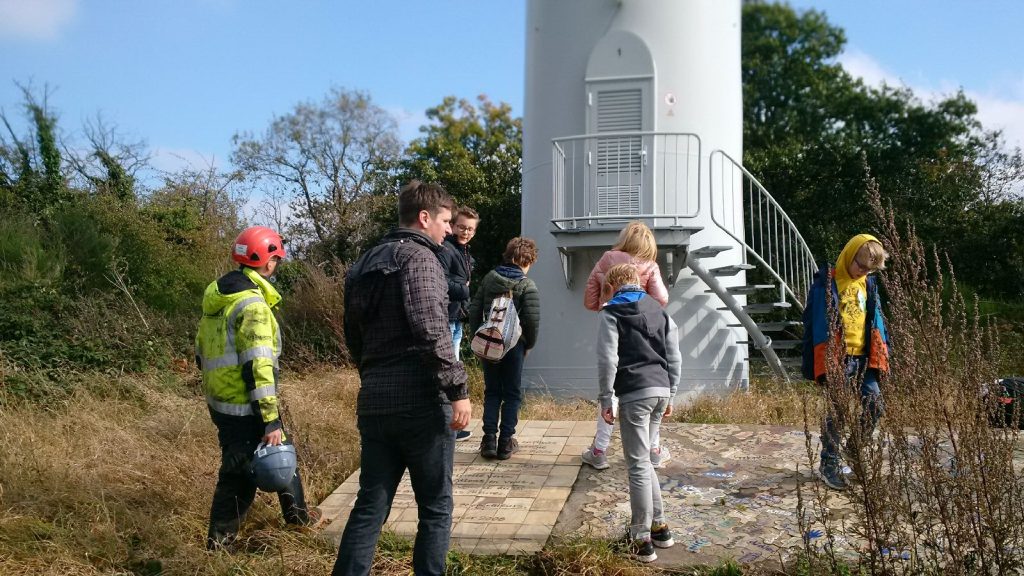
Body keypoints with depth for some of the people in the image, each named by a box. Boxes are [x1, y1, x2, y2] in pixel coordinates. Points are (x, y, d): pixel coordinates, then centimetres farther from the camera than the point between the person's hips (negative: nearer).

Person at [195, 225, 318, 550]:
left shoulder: (217, 293, 9)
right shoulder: (252, 304, -20)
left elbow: (202, 353, 16)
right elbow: (258, 367, -25)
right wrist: (271, 420, -22)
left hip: (219, 399, 9)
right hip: (243, 409, -9)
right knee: (241, 475, 5)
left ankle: (296, 513, 34)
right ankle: (220, 542, 16)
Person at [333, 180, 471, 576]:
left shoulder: (364, 264, 17)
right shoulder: (418, 257, -9)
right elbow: (431, 332, -20)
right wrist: (457, 390, -17)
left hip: (373, 402, 8)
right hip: (420, 401, -7)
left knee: (369, 506, 12)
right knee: (435, 507, 6)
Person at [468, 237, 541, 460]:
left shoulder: (489, 278, 4)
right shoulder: (527, 286, -10)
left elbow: (475, 310, 5)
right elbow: (532, 320, -15)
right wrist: (529, 344, 1)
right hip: (514, 345, -3)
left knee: (492, 392, 13)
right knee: (512, 394, 8)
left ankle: (489, 439, 7)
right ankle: (506, 441, 8)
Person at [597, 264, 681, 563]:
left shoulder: (611, 313, 0)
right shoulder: (659, 311, 16)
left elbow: (607, 360, -9)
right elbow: (674, 358, 13)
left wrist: (605, 400, -3)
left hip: (634, 394, -6)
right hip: (661, 391, 6)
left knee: (638, 465, -1)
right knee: (643, 459, 20)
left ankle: (642, 540, 4)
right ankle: (659, 526, 25)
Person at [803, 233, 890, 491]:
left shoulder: (868, 284, 12)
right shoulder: (826, 284, -7)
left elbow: (876, 320, 18)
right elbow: (817, 324, -8)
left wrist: (881, 355, 11)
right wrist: (820, 364, -11)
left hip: (863, 357, 6)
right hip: (836, 359, -6)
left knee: (874, 405, 2)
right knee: (836, 412, -2)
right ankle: (829, 465, 10)